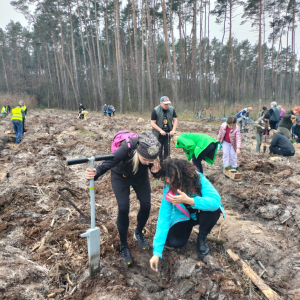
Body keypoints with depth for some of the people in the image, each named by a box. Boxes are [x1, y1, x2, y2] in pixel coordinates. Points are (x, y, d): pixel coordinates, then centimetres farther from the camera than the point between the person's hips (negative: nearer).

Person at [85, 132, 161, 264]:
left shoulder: (151, 152, -32)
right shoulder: (126, 149, -42)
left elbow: (152, 166, -13)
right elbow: (107, 164, -43)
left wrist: (154, 170, -36)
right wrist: (95, 173, -64)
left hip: (141, 177, 3)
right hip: (121, 177, -3)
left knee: (146, 205, -3)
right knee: (123, 209, -12)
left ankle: (138, 233, 29)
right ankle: (123, 245, 11)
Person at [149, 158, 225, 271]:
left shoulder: (198, 179, -33)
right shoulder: (169, 190, -27)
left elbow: (215, 201, -43)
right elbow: (163, 218, -28)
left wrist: (188, 200, -55)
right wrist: (157, 252, -31)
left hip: (202, 213, -1)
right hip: (184, 216, 1)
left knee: (213, 210, -35)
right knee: (173, 242, -23)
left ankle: (202, 238, -3)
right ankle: (188, 227, 13)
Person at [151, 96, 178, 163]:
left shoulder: (172, 109, -3)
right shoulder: (155, 110, -13)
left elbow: (175, 120, 1)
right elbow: (153, 123, -13)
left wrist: (173, 130, -14)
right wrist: (160, 130, -23)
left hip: (168, 133, 3)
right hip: (158, 134, -2)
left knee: (167, 149, 6)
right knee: (159, 149, 3)